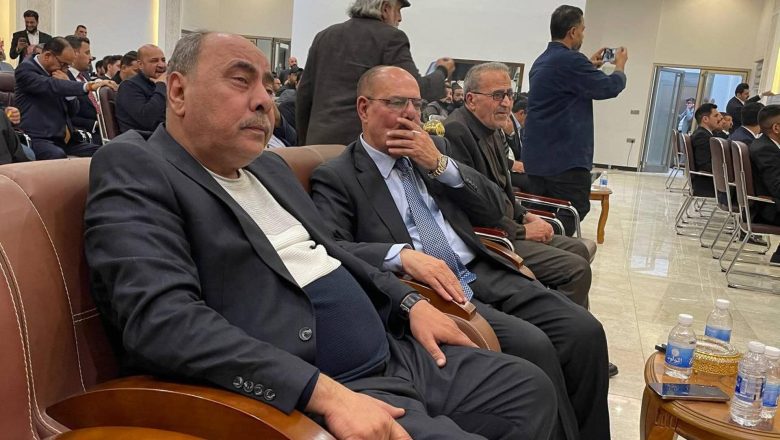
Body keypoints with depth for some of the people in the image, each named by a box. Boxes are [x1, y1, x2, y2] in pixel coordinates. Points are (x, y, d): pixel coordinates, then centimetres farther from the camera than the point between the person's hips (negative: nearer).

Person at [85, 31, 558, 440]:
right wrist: (325, 393, -28)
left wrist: (409, 303, 10)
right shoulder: (133, 170, -10)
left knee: (528, 386, 10)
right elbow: (164, 318, -24)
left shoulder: (270, 167, 15)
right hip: (302, 393, -8)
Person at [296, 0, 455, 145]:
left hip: (320, 140, 5)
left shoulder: (324, 36, 13)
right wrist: (442, 72, 10)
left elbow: (305, 94, 15)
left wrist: (304, 141, 24)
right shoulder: (390, 37, -3)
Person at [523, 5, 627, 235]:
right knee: (569, 218, -4)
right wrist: (620, 66, 11)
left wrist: (590, 65, 32)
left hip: (537, 158, 10)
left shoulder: (542, 61, 14)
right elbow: (609, 87, -8)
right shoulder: (570, 60, -16)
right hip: (565, 158, -9)